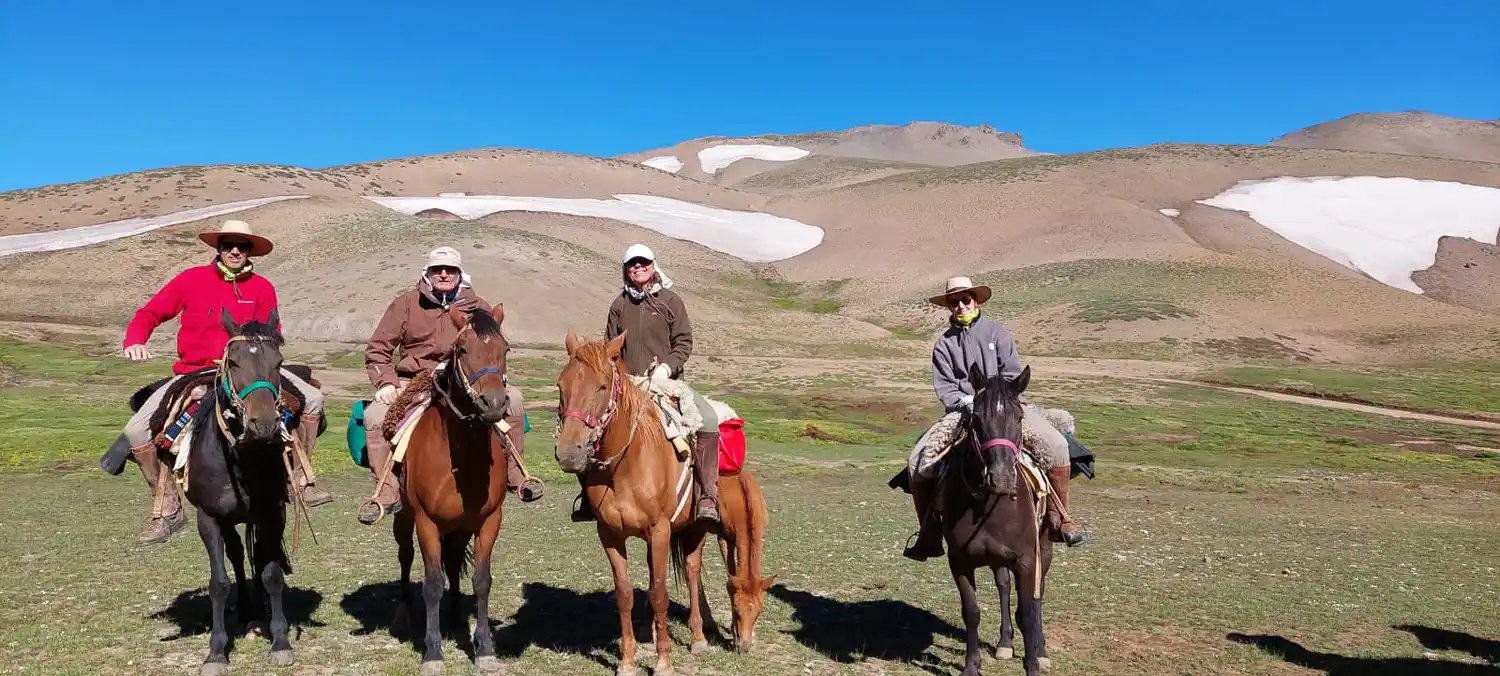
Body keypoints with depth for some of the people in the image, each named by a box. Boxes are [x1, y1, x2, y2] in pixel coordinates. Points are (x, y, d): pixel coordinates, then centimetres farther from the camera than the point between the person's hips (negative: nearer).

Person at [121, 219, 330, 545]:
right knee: (137, 432, -17)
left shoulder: (262, 288, 0)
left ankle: (298, 480, 7)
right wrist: (135, 341, -17)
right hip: (193, 374, -1)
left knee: (311, 399, -11)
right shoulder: (191, 279, -2)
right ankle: (168, 510, 2)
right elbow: (149, 313, 3)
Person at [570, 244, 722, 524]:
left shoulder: (671, 301, 4)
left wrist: (666, 367, -16)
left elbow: (684, 342, 0)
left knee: (709, 420, -28)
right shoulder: (619, 304, 12)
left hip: (667, 380, -3)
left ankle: (707, 497, -22)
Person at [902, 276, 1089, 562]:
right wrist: (964, 401, -17)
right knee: (918, 461, -19)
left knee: (1055, 445, -25)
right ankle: (929, 537, -4)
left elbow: (1013, 375, 2)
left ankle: (1060, 521, -10)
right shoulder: (944, 344, 11)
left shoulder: (997, 332, 8)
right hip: (961, 411, 1)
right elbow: (943, 386, 3)